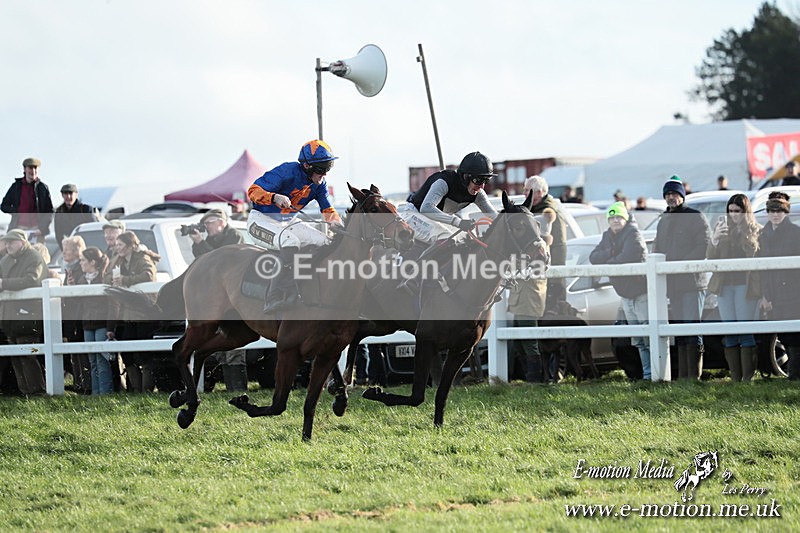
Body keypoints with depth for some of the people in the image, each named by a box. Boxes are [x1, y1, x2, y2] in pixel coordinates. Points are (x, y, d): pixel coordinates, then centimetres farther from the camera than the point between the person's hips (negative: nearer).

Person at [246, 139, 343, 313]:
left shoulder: (319, 183, -1)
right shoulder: (287, 172, -23)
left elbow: (327, 209, 10)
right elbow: (253, 191, -24)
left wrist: (339, 226, -12)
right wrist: (275, 198, -43)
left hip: (286, 223, 8)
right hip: (261, 219, -8)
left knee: (324, 242, -3)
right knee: (290, 241, -35)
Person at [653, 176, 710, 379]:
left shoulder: (695, 217, -1)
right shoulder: (663, 222, 20)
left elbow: (704, 246, -9)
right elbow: (657, 250, 25)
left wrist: (683, 263, -17)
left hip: (692, 281, -7)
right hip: (672, 284, 7)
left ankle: (694, 376, -13)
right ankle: (682, 376, 10)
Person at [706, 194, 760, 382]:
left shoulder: (756, 231, 1)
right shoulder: (722, 228, 10)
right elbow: (711, 257, 7)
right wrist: (714, 240, -12)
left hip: (746, 286, -4)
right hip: (724, 285, 4)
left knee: (745, 332, -6)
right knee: (729, 335, 4)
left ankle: (747, 379, -5)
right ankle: (735, 379, 7)